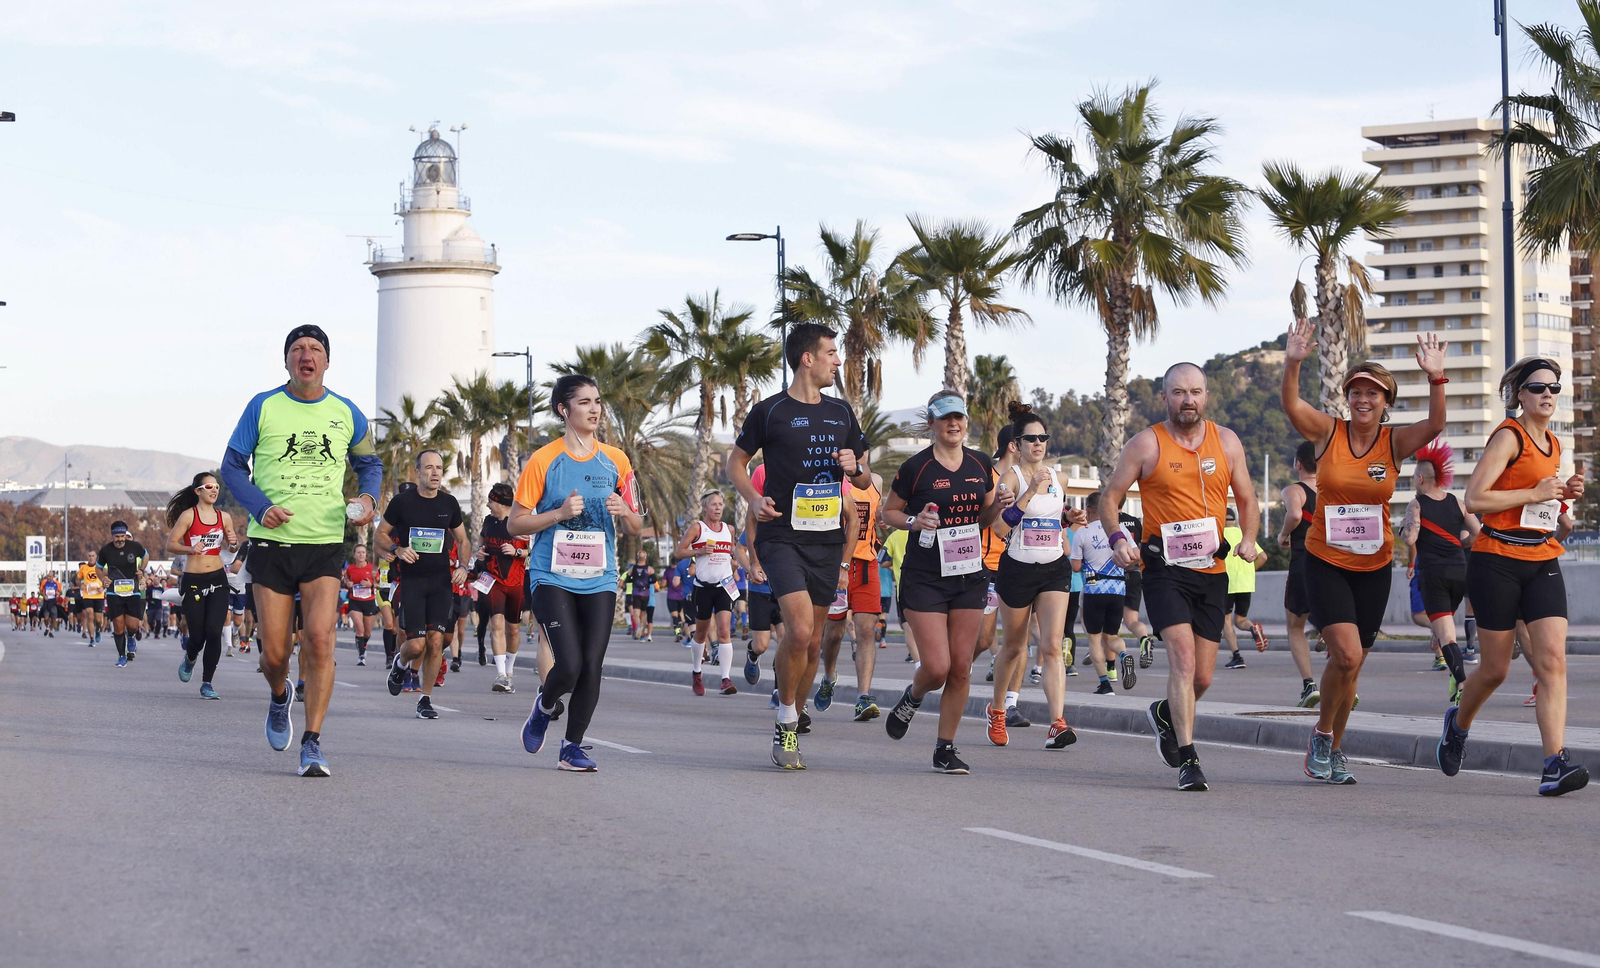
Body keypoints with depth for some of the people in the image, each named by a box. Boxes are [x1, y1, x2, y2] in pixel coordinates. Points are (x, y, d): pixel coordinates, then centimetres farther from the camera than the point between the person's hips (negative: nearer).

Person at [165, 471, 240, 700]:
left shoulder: (224, 517, 9)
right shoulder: (188, 515, -3)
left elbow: (232, 548, 20)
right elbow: (170, 544, -6)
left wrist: (233, 543, -3)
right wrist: (190, 549, -23)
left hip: (218, 579, 3)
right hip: (193, 580, -3)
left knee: (214, 632, -11)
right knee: (197, 635, 1)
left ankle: (207, 683, 0)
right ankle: (189, 659, 37)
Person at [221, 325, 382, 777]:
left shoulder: (346, 414, 6)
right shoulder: (263, 407, 1)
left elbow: (369, 463, 21)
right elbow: (232, 466, 5)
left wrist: (367, 498, -1)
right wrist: (260, 507, -11)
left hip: (325, 543, 0)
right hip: (271, 542, 0)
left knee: (319, 639, -16)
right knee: (275, 653, 0)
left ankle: (312, 743, -6)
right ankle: (279, 696, 37)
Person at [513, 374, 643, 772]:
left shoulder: (615, 461, 9)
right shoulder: (543, 461, -2)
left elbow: (636, 528, 14)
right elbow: (514, 525, -1)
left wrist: (625, 512, -9)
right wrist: (559, 514, -15)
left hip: (599, 579, 3)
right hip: (553, 577, -3)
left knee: (592, 667, -4)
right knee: (569, 665, -15)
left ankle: (573, 746, 12)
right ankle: (544, 708, 19)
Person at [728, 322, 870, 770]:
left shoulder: (841, 412, 13)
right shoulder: (769, 411, -2)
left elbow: (865, 481, 21)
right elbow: (736, 461, 9)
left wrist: (855, 467, -3)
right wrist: (754, 498, -9)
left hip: (826, 538, 5)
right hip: (781, 535, -5)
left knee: (813, 641, 7)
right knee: (799, 629, -21)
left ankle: (789, 728, 21)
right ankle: (786, 719, -1)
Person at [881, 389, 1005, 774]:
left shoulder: (980, 464, 7)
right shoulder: (916, 467, -7)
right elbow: (887, 512, 3)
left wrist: (999, 504, -3)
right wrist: (914, 521, -16)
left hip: (970, 576, 4)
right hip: (925, 578, -4)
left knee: (961, 669, 1)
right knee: (937, 667, -11)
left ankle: (945, 749, 13)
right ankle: (912, 697, 25)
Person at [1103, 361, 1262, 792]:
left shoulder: (1227, 442, 7)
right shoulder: (1146, 444, -2)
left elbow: (1246, 498, 17)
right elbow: (1110, 496, 3)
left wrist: (1249, 540, -1)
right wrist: (1117, 539, -14)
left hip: (1212, 570, 4)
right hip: (1164, 568, -4)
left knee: (1202, 677, 8)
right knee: (1182, 656, -21)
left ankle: (1165, 714, 41)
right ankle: (1188, 760, -18)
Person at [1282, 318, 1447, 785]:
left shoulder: (1395, 442, -2)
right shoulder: (1328, 432, -4)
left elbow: (1435, 424, -20)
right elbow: (1291, 405, -21)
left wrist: (1436, 378, -35)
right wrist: (1293, 363, -37)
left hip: (1374, 567, 2)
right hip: (1326, 561, -2)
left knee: (1353, 665, 8)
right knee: (1346, 653, -18)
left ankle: (1334, 751, 26)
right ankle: (1322, 732, 6)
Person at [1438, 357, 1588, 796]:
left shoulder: (1553, 444, 17)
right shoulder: (1508, 437, -7)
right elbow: (1474, 499, -18)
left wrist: (1565, 497, 9)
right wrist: (1534, 494, -16)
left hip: (1543, 564, 6)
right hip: (1497, 561, -6)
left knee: (1552, 660, -12)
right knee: (1495, 669, 4)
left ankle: (1556, 764, -19)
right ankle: (1458, 722, 35)